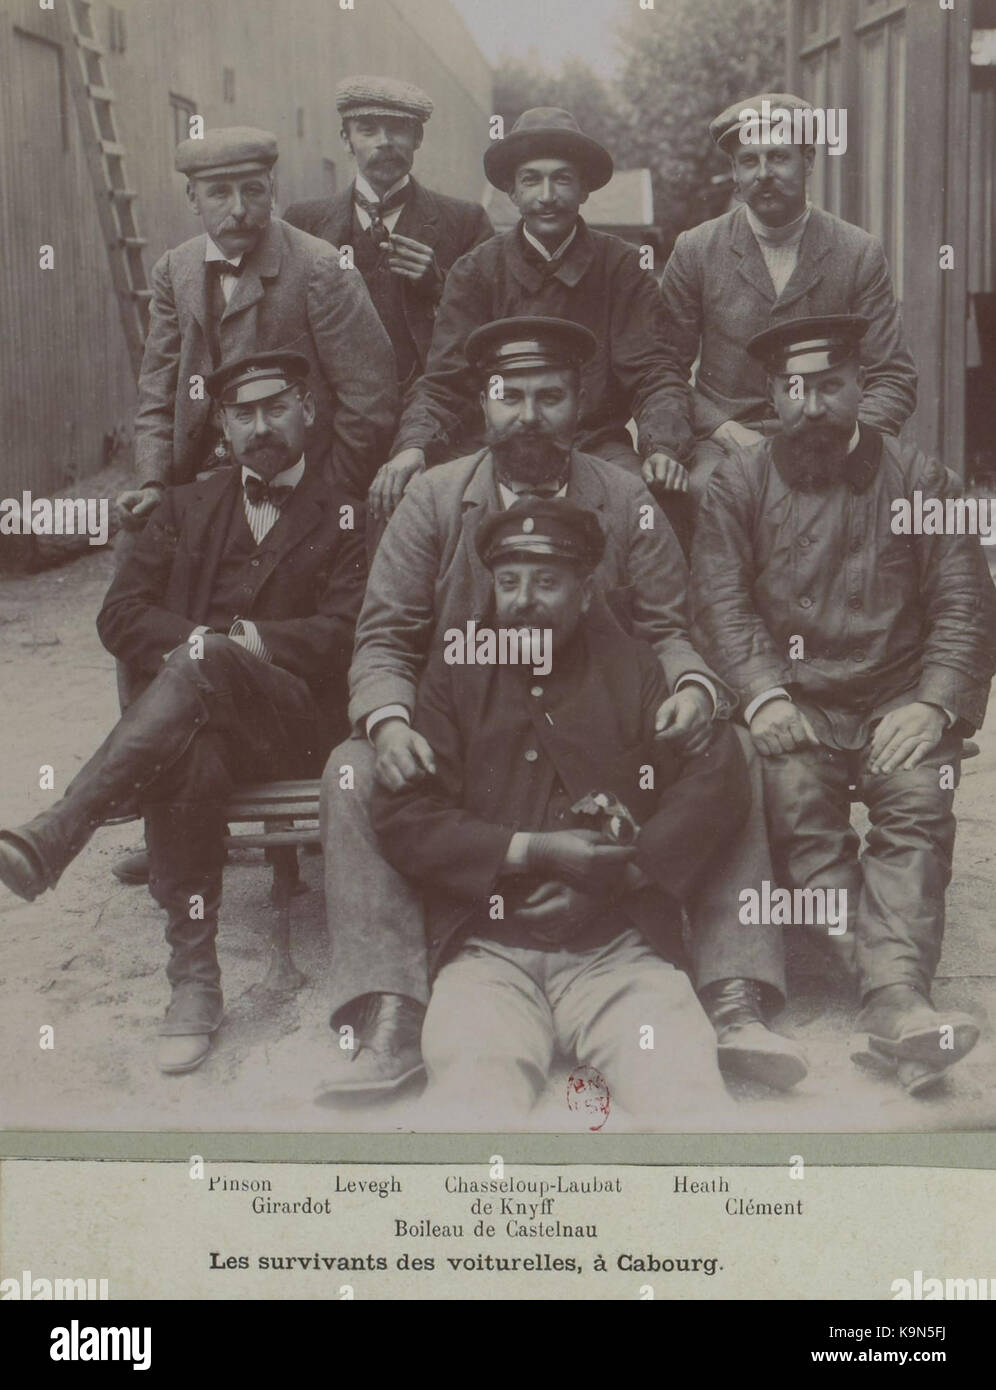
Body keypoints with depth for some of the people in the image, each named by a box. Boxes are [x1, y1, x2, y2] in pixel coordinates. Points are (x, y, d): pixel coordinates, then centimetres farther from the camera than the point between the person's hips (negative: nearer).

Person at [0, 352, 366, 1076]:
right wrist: (196, 637, -6)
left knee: (203, 663, -36)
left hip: (293, 718, -2)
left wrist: (246, 639, -13)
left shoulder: (344, 515, 13)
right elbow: (120, 615, 14)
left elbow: (346, 636, -1)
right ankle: (194, 982, -34)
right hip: (193, 715, 3)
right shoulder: (188, 508, 24)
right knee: (185, 761, -36)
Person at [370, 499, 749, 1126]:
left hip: (621, 947, 0)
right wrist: (533, 851, -5)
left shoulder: (634, 669, 19)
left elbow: (720, 780, 4)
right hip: (486, 948, 0)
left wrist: (615, 875, -7)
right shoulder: (455, 670, 18)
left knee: (688, 1098, -27)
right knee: (474, 1098, -30)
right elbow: (403, 815, 7)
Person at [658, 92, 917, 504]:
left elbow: (894, 380, 5)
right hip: (723, 444, -1)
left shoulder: (861, 254, 4)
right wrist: (724, 430, -10)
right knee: (706, 490, -35)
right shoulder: (694, 251, 4)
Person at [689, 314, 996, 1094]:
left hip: (899, 703, 0)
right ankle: (895, 984, -38)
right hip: (796, 705, 0)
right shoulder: (740, 482, 14)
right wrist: (763, 695, -16)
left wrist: (932, 704, -13)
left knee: (918, 806, -28)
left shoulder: (918, 480, 13)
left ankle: (893, 1007, -42)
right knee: (794, 797, -30)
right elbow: (719, 599, 1)